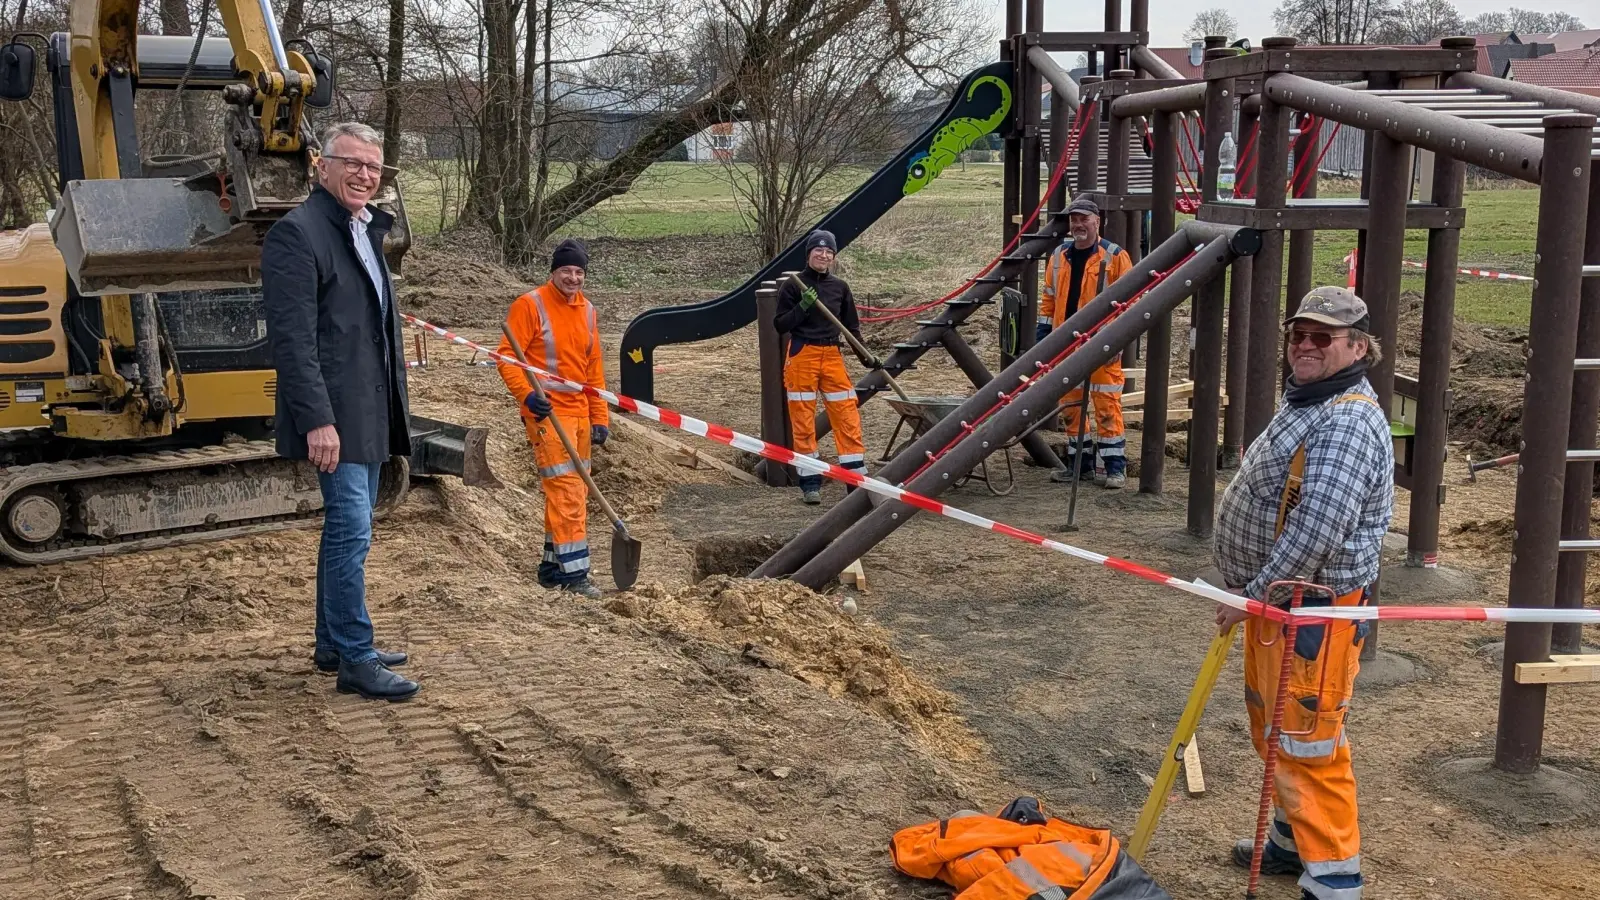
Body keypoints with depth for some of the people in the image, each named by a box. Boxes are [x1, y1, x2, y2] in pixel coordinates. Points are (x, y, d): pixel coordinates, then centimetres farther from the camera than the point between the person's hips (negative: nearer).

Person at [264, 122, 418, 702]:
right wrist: (317, 420, -25)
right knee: (351, 532, -7)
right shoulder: (297, 232, -13)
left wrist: (392, 406, 19)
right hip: (335, 415, -9)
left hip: (368, 412, 10)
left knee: (346, 529, 16)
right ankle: (355, 660, 1)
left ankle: (333, 644, 27)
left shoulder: (366, 230, 16)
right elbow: (292, 339, -20)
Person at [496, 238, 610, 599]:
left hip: (579, 413, 7)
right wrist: (526, 395, -26)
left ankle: (553, 566, 22)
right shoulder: (531, 305, -8)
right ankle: (574, 572, -7)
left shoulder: (587, 311, 12)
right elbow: (506, 357, -11)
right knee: (565, 491, -11)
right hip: (547, 413, -7)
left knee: (575, 494, 11)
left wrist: (600, 417, 14)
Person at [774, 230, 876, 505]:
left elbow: (852, 326, 15)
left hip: (833, 357, 3)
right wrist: (803, 306, -18)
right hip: (802, 357, -3)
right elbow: (781, 325, -4)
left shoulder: (840, 287, 9)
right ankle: (810, 484, 9)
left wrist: (865, 357, 6)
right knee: (803, 423, 1)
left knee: (848, 418, -1)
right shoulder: (791, 286, -2)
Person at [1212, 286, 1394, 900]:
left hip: (1315, 612, -11)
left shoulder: (1349, 424, -22)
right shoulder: (1306, 403, 13)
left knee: (1307, 742, -6)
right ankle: (1294, 842, 40)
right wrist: (1252, 593, 19)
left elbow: (1318, 532, -30)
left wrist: (1254, 595, -21)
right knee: (1274, 730, 23)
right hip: (1275, 599, 11)